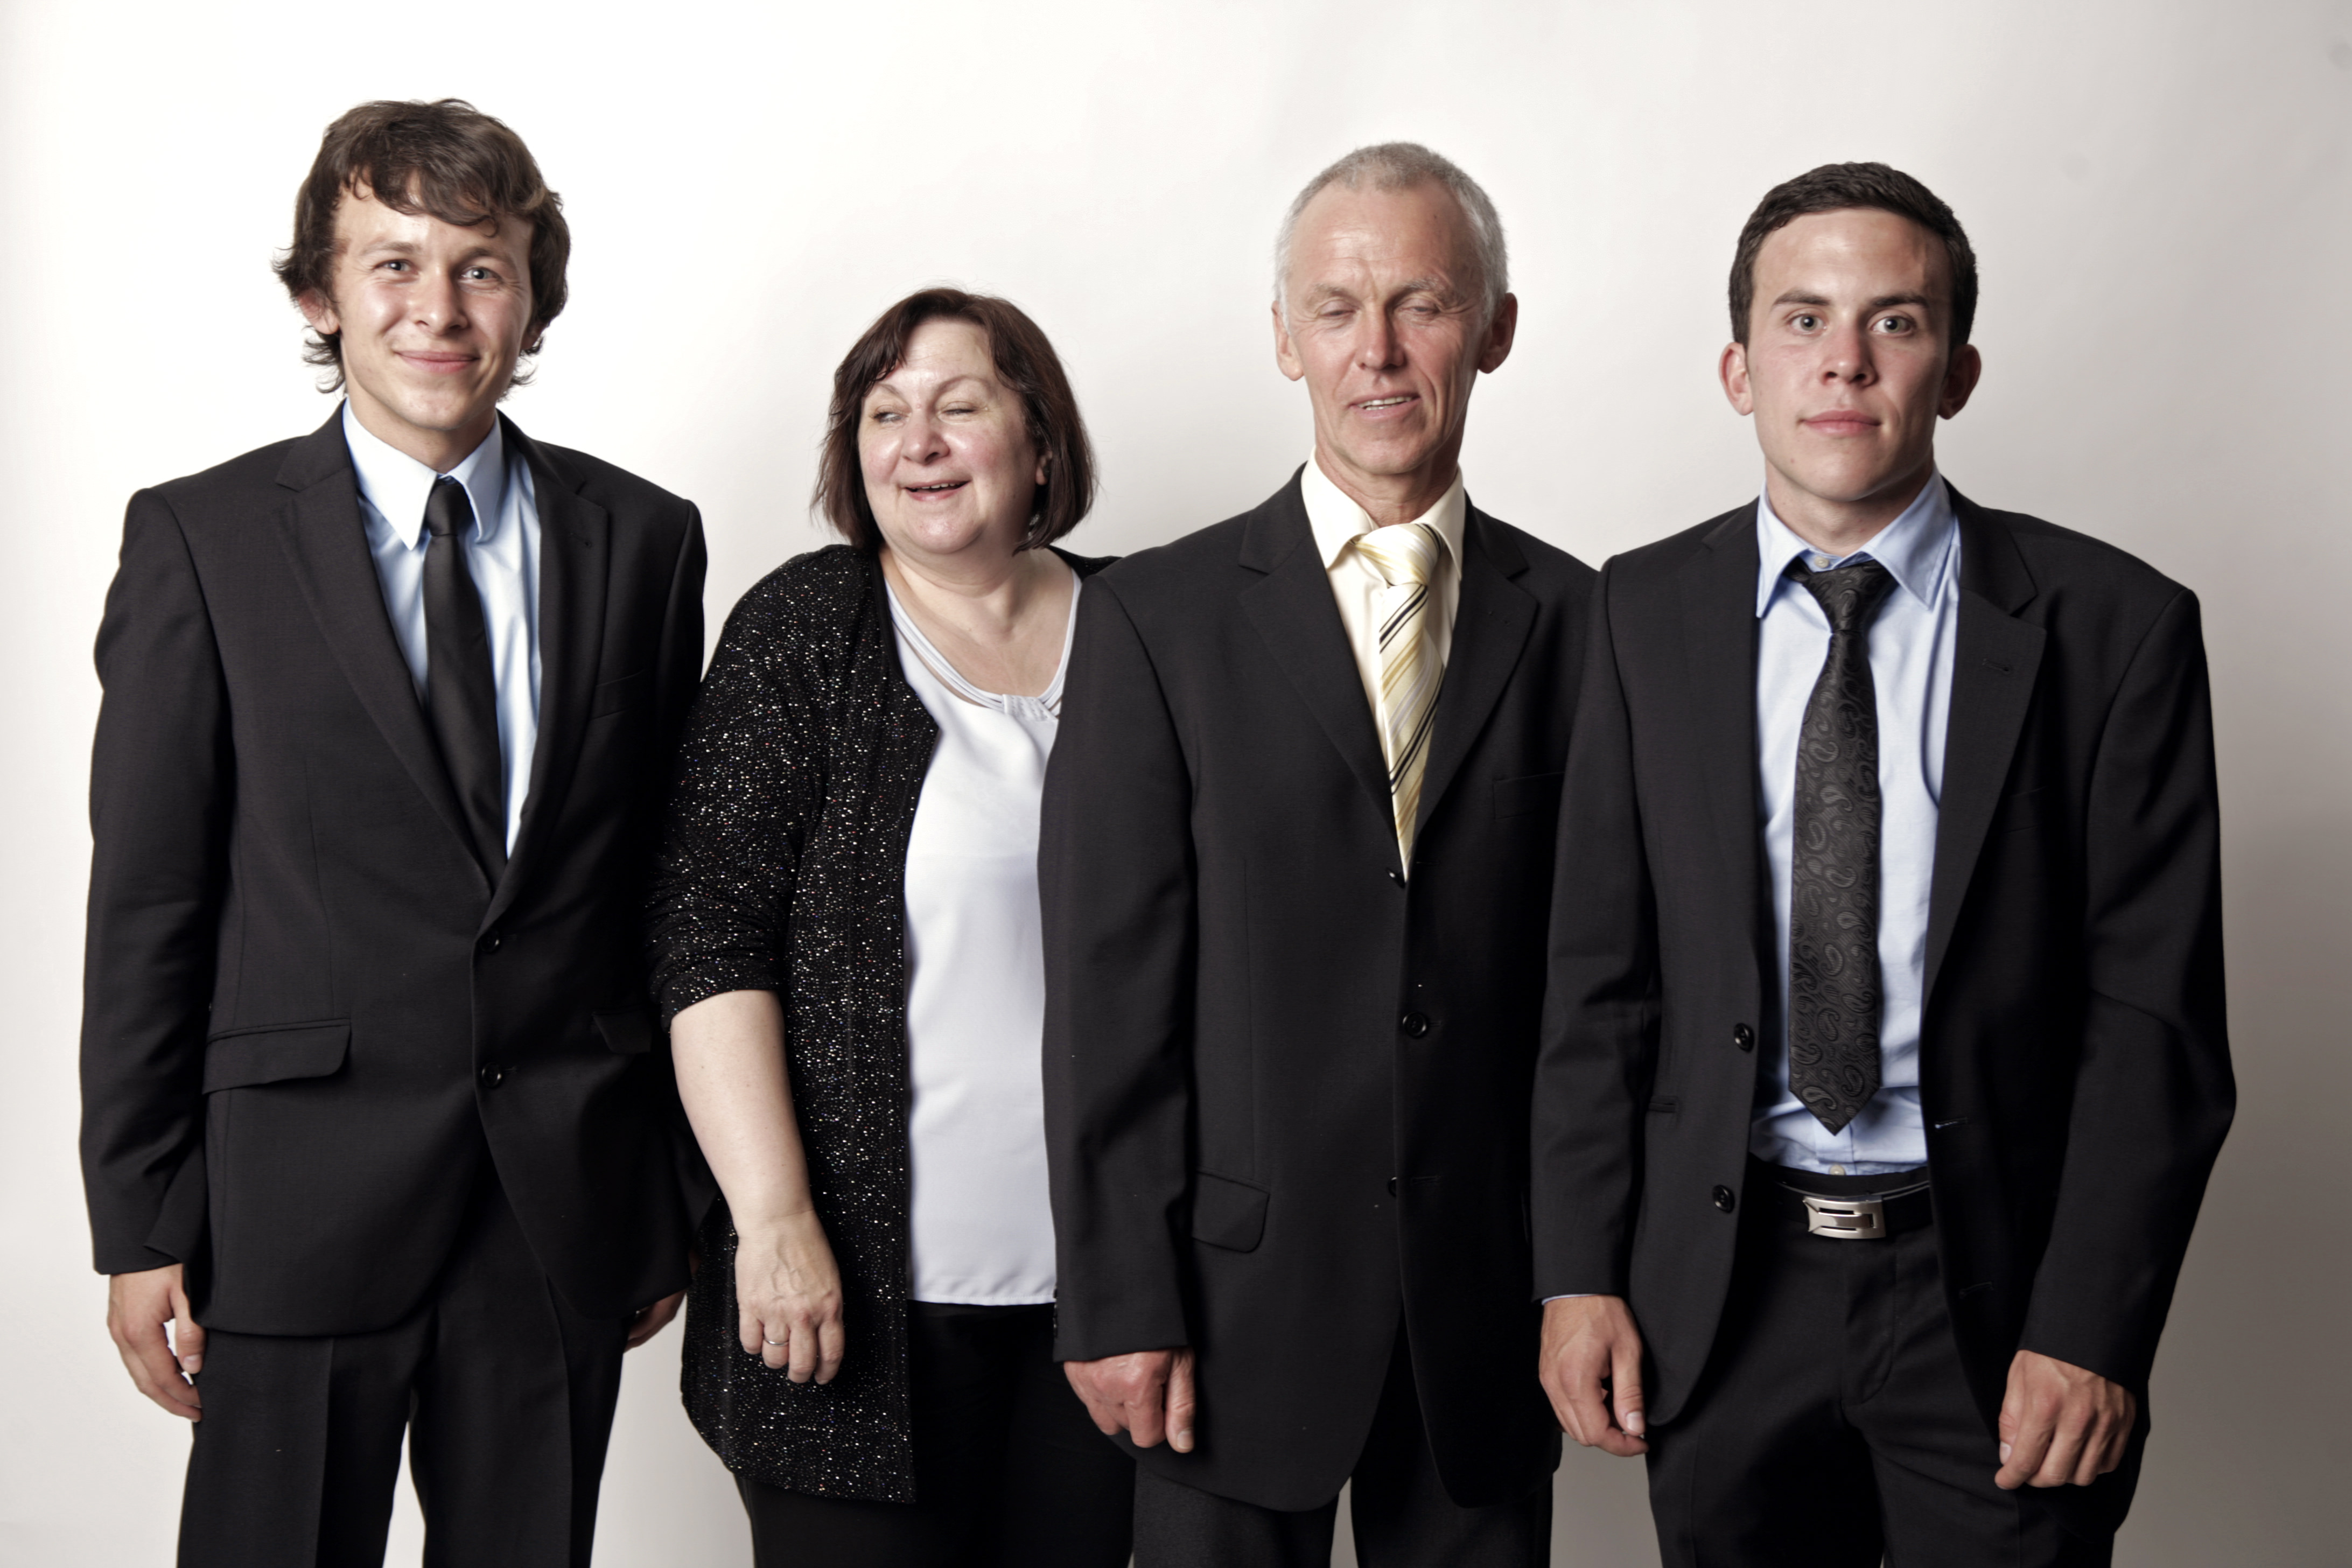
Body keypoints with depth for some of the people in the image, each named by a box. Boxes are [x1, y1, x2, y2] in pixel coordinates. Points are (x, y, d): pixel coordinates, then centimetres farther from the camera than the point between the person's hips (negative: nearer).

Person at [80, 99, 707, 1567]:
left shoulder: (645, 540, 5)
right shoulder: (203, 538, -1)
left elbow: (671, 882, 7)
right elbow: (147, 900, -2)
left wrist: (674, 1196, 8)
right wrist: (141, 1224, -4)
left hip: (566, 1209, 2)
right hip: (299, 1206, -2)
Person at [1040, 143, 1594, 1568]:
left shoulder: (1573, 622, 4)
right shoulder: (1159, 617, -1)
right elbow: (1109, 982, -4)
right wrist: (1120, 1300, -8)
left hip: (1491, 1302, 2)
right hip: (1240, 1294, -1)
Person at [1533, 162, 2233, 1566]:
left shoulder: (2114, 626, -5)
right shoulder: (1646, 615, 2)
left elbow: (2156, 1015, -7)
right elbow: (1599, 969, 3)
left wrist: (2089, 1336, -12)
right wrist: (1581, 1272, -2)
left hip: (1994, 1292, -2)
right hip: (1719, 1290, 2)